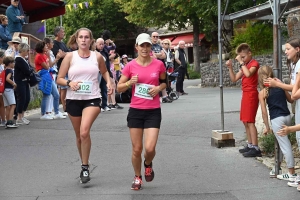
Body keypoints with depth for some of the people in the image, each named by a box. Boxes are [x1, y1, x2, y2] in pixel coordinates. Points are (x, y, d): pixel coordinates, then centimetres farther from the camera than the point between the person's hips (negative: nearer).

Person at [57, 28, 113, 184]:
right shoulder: (70, 56, -1)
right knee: (79, 135, 12)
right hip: (73, 99, 2)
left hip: (92, 99, -1)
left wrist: (108, 82, 5)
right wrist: (69, 83, -19)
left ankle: (85, 168, -10)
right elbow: (59, 79, 0)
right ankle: (83, 165, 33)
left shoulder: (97, 56, 2)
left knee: (85, 132, -22)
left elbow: (104, 71, 23)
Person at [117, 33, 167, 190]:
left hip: (153, 111, 0)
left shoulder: (158, 64, -2)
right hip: (136, 111, 1)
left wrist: (159, 88, -7)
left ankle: (148, 165, 25)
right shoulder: (131, 66, -2)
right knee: (136, 149, 5)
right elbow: (119, 88, 4)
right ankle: (137, 177, 28)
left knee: (150, 148, -11)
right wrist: (130, 82, -16)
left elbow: (164, 82, 15)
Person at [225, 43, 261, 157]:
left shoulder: (254, 63, -10)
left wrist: (241, 63, -23)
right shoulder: (244, 66, 17)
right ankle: (250, 145, 17)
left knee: (250, 121, -13)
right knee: (245, 121, 11)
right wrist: (230, 67, 2)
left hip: (251, 95, -9)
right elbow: (234, 79, 14)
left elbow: (248, 74, -30)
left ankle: (255, 148, -14)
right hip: (245, 94, 9)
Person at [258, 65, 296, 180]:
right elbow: (291, 100, 17)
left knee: (285, 145, -1)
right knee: (281, 142, 20)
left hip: (276, 119, -5)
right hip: (287, 117, 5)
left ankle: (291, 173, 5)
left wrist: (267, 127, 2)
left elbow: (264, 112, -7)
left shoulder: (262, 93, -3)